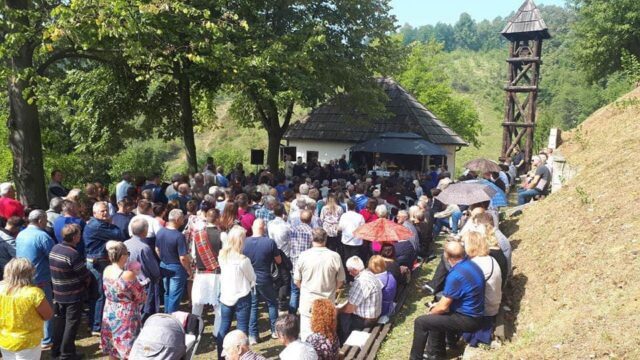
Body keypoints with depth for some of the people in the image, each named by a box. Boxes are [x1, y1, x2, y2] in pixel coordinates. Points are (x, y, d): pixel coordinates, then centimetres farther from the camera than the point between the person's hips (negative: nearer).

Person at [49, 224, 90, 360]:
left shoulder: (54, 249, -1)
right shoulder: (73, 254, -24)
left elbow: (56, 270, 9)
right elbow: (85, 275, -16)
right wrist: (86, 284, 5)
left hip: (58, 293, 7)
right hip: (73, 295, -7)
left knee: (59, 322, 18)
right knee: (71, 324, 5)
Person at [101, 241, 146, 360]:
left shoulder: (106, 270, -6)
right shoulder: (128, 275, -26)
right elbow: (141, 297, -15)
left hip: (109, 314, 7)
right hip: (125, 317, -7)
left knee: (112, 350, 20)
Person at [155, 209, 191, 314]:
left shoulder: (160, 232, -4)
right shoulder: (179, 236, -26)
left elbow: (157, 249, 9)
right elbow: (183, 258, -25)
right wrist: (189, 270, -11)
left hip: (164, 266, 8)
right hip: (176, 268, -7)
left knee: (167, 293, 24)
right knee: (174, 296, 6)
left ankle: (166, 315, 37)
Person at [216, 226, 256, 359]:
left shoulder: (222, 256, -5)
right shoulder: (243, 260, -22)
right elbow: (252, 278, -8)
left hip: (226, 296, 5)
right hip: (242, 298, -5)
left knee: (223, 327, 15)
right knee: (242, 329, 6)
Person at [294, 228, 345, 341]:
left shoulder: (303, 256, -12)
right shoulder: (335, 256, -11)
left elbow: (296, 281, -2)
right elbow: (340, 282, -1)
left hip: (307, 302, -1)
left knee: (306, 332, 12)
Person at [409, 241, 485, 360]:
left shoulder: (456, 275, -28)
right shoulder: (470, 264, 1)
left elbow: (443, 307, -20)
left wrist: (430, 313, 0)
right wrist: (439, 304, 13)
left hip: (467, 319, -9)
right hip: (473, 314, 9)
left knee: (420, 322, -5)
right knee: (435, 314, 25)